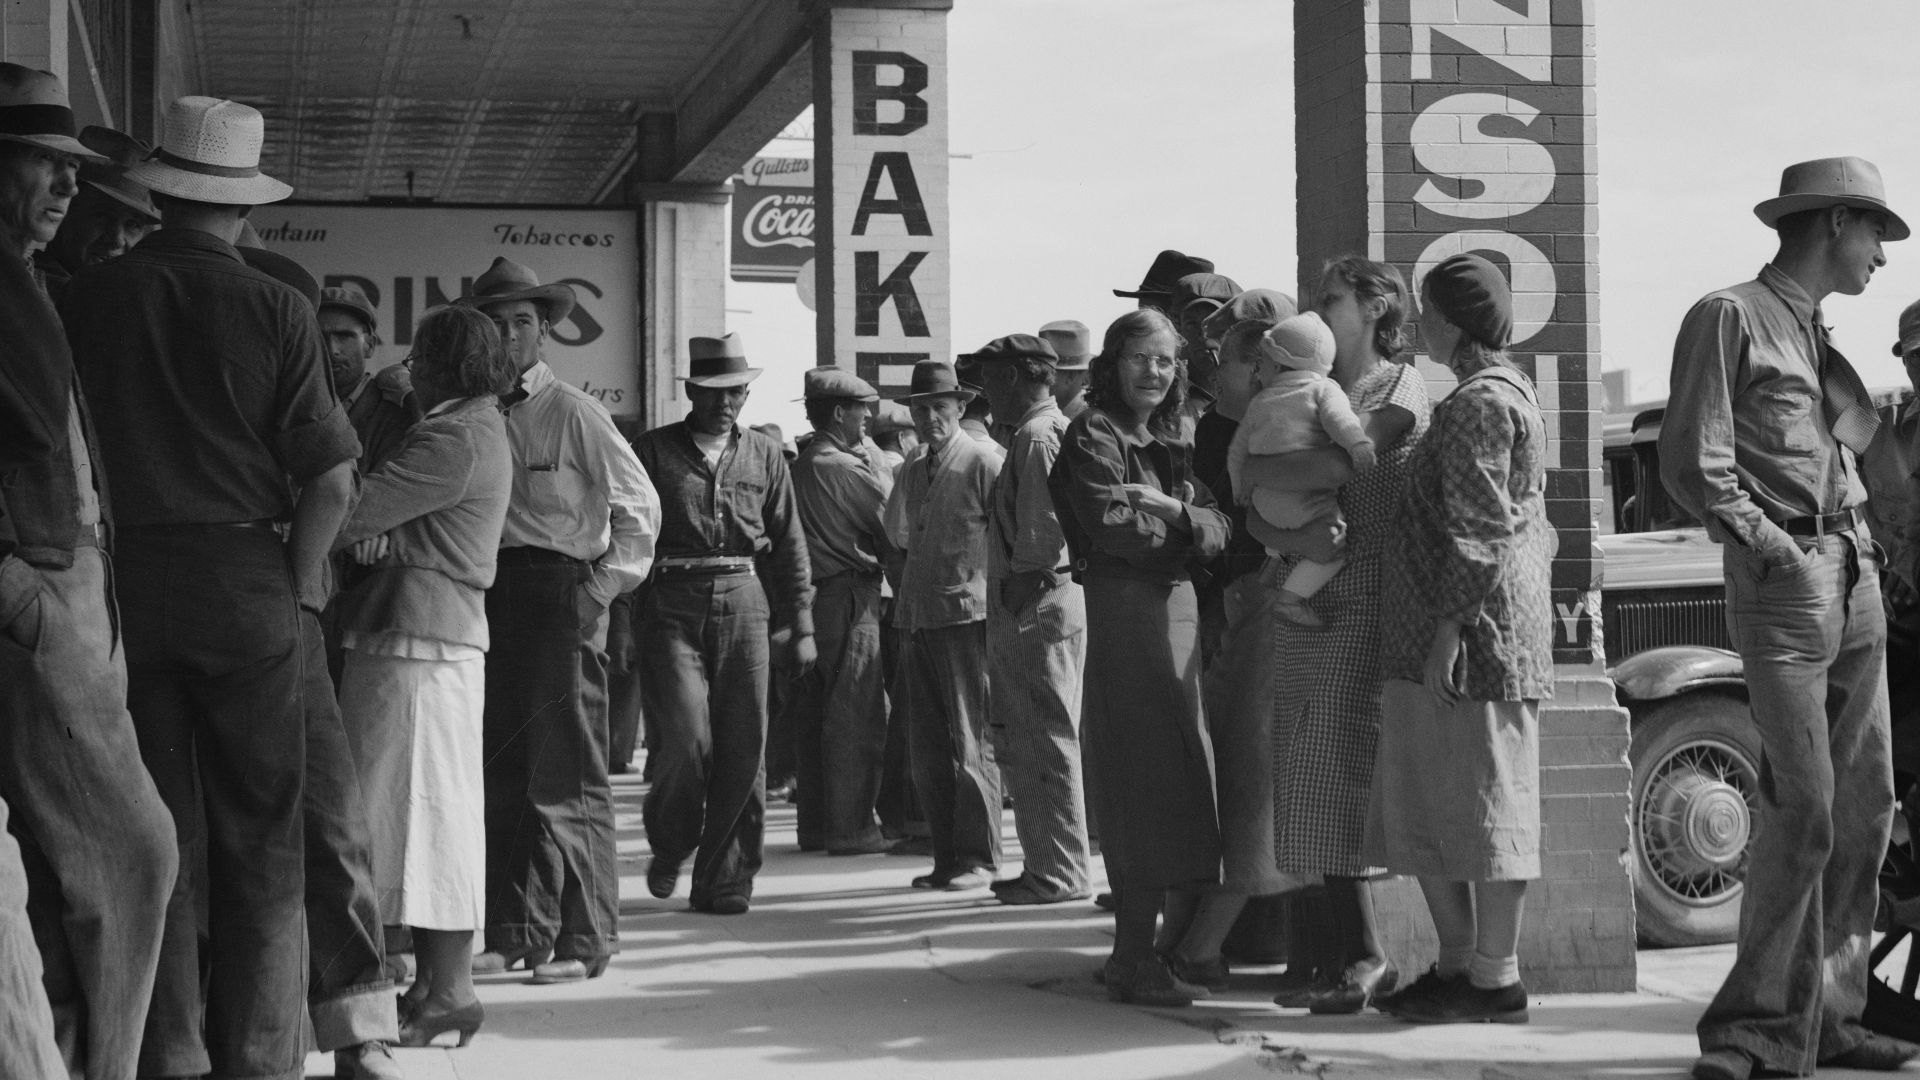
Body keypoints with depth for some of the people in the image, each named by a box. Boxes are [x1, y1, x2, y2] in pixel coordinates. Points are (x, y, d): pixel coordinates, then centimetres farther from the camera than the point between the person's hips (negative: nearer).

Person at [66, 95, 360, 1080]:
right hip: (244, 581, -2)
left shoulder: (86, 299, 0)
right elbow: (332, 479, -9)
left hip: (120, 583, 2)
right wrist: (299, 582, 3)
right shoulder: (272, 309, -5)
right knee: (260, 843, 7)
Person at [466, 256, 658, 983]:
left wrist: (601, 589, -8)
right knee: (501, 770, 7)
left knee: (567, 774, -6)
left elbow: (639, 506, -2)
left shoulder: (573, 413, -2)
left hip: (561, 593, -5)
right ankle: (513, 931, 15)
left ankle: (581, 940, -1)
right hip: (490, 596, 5)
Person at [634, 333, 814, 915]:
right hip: (672, 603, -3)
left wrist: (801, 626, 10)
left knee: (743, 747, -1)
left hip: (743, 602, 3)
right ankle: (669, 849, 16)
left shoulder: (764, 455, 13)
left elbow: (789, 544, 15)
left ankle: (723, 880, 9)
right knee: (689, 740, -11)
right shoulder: (653, 451, 5)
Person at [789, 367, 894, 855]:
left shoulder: (802, 464, 13)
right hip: (849, 595, -9)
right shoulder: (844, 466, -14)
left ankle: (816, 823, 18)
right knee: (856, 713, -5)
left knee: (814, 713, 12)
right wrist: (873, 454, 2)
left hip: (814, 595, 9)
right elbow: (893, 517, -9)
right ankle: (850, 826, -4)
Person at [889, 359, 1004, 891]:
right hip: (918, 621, 7)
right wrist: (904, 610, 15)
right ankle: (947, 857, 15)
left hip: (968, 615, -7)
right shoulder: (909, 473, 17)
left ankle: (978, 858, 0)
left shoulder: (983, 463, -4)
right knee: (927, 748, 8)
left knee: (971, 742, -5)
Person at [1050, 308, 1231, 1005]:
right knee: (1145, 780, -9)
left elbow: (1217, 530, 8)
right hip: (1124, 612, -8)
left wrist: (1173, 509, -11)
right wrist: (1186, 523, -2)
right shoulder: (1092, 437, -2)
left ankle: (1140, 953, 16)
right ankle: (1136, 961, -5)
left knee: (1179, 784, 8)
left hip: (1178, 610, 8)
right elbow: (1116, 528, -16)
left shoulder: (1170, 445, 20)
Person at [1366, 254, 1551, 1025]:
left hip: (1473, 638, -10)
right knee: (1422, 808, 13)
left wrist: (1451, 626, -20)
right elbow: (1526, 523, 22)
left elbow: (1478, 532, -19)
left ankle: (1495, 979, 2)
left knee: (1481, 802, -4)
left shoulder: (1478, 402, -12)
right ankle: (1457, 961, 18)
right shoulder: (1508, 392, 19)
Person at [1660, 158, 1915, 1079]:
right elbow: (1692, 465, -10)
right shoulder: (1730, 318, -2)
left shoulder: (1820, 338, 22)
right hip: (1780, 580, -8)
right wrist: (1775, 549, -14)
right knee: (1803, 805, -13)